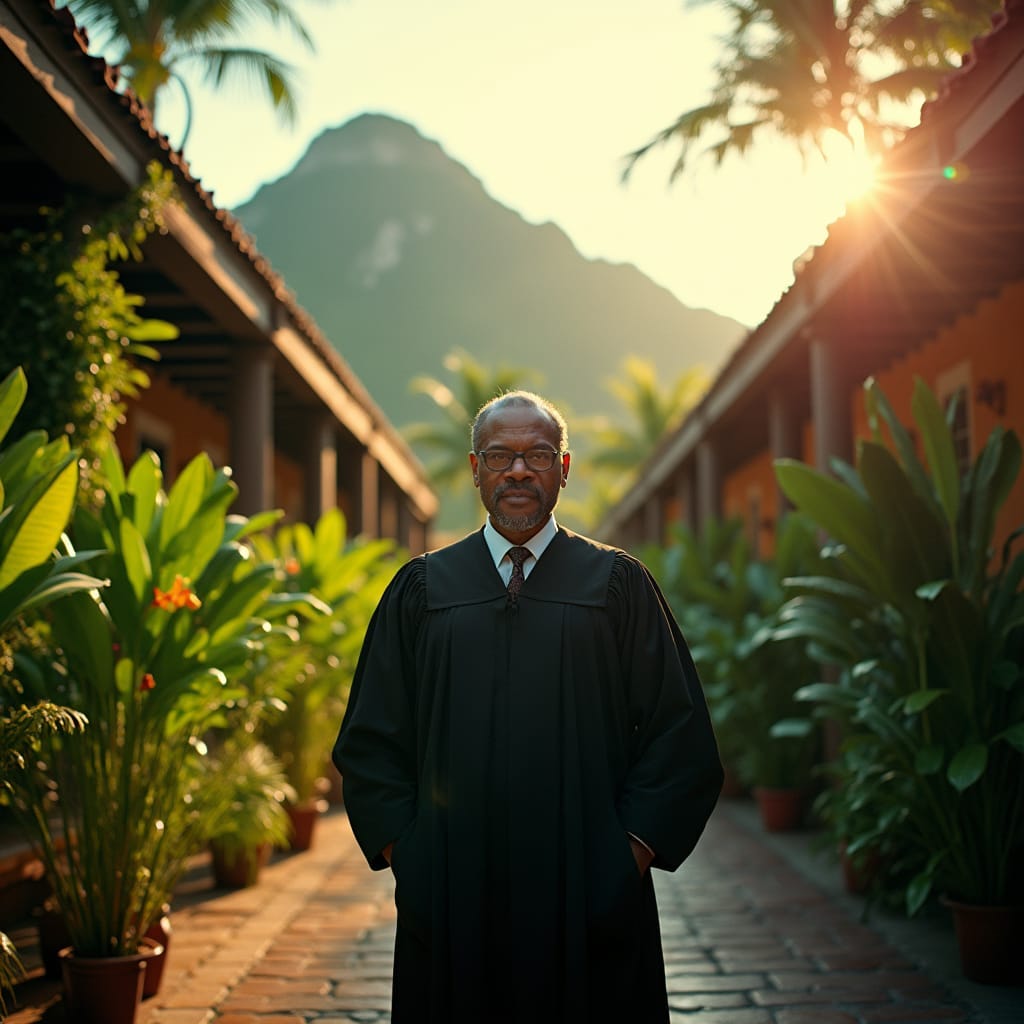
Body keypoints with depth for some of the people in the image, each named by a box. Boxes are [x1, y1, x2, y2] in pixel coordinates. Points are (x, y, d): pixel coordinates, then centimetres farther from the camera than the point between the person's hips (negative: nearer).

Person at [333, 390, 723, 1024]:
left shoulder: (618, 584, 6)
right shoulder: (423, 588, 9)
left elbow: (679, 733, 3)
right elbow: (372, 737, 11)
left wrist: (635, 849, -6)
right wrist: (402, 850, 0)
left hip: (588, 895, -1)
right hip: (453, 895, 1)